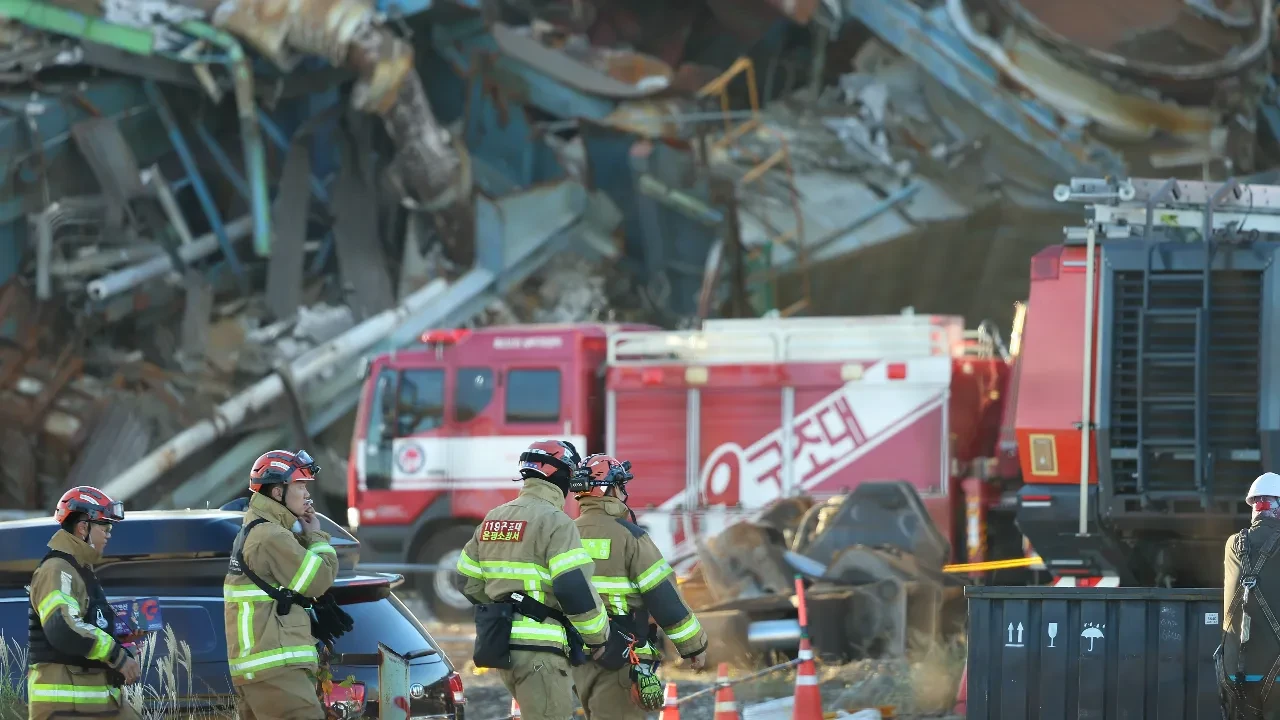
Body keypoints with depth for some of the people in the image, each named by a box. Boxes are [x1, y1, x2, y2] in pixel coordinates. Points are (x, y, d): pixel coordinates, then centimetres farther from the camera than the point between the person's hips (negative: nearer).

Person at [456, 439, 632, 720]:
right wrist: (602, 638, -6)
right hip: (539, 646, -9)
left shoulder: (493, 520, 15)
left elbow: (471, 584, 17)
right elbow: (575, 589, -18)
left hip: (501, 643, 9)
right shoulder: (555, 522, -11)